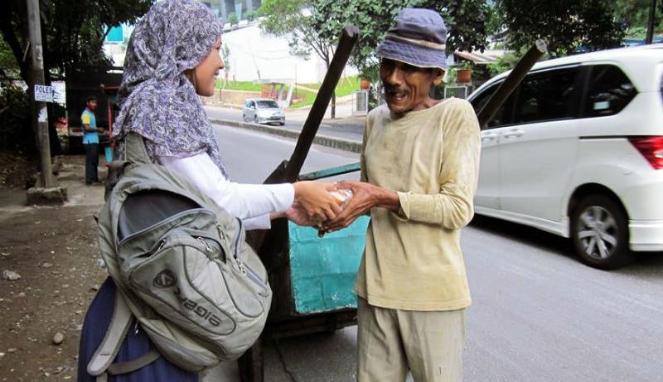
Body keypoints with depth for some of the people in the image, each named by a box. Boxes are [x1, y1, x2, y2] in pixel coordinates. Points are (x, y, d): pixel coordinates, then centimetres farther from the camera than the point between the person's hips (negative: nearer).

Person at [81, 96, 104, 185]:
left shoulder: (91, 114, 20)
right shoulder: (86, 114, -12)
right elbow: (87, 128, -20)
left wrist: (98, 130, 11)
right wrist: (98, 129, -12)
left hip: (94, 140, 10)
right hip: (90, 141, -10)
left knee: (95, 160, 14)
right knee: (90, 160, -9)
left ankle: (94, 178, 21)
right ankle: (89, 180, -7)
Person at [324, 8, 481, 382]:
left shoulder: (456, 115, -9)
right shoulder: (375, 119, 9)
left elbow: (459, 209, -14)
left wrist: (384, 198, -21)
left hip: (431, 290, -5)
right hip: (376, 286, 6)